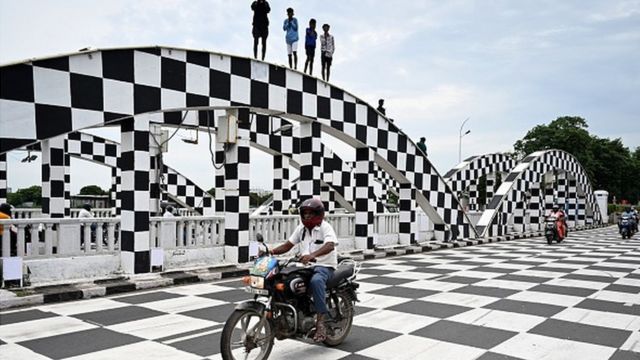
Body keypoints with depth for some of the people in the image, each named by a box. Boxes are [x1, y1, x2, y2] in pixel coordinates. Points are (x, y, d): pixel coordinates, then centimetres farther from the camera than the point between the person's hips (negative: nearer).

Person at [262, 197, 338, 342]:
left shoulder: (325, 227, -11)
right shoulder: (301, 228, 11)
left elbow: (330, 246, -30)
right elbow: (288, 245, 10)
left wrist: (312, 255, -47)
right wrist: (273, 251, -9)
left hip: (324, 266, -7)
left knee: (316, 281, -38)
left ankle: (321, 321, -32)